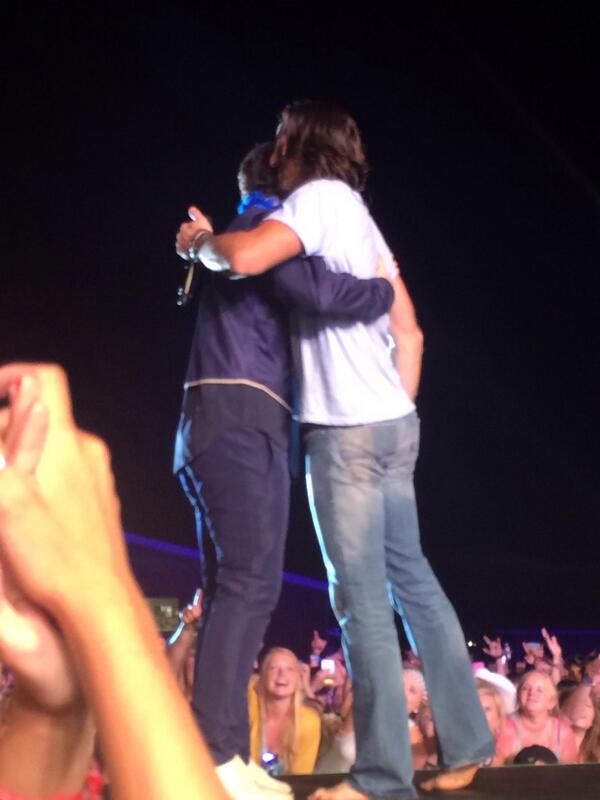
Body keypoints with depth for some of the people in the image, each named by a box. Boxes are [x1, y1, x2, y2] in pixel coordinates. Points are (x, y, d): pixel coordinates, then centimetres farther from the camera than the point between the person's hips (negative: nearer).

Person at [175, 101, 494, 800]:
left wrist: (200, 241, -2)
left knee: (362, 599, -8)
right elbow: (410, 335, 19)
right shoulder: (362, 219, 20)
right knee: (411, 580, 13)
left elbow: (246, 258, -23)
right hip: (392, 425, 9)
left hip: (348, 429, -9)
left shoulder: (322, 196, -6)